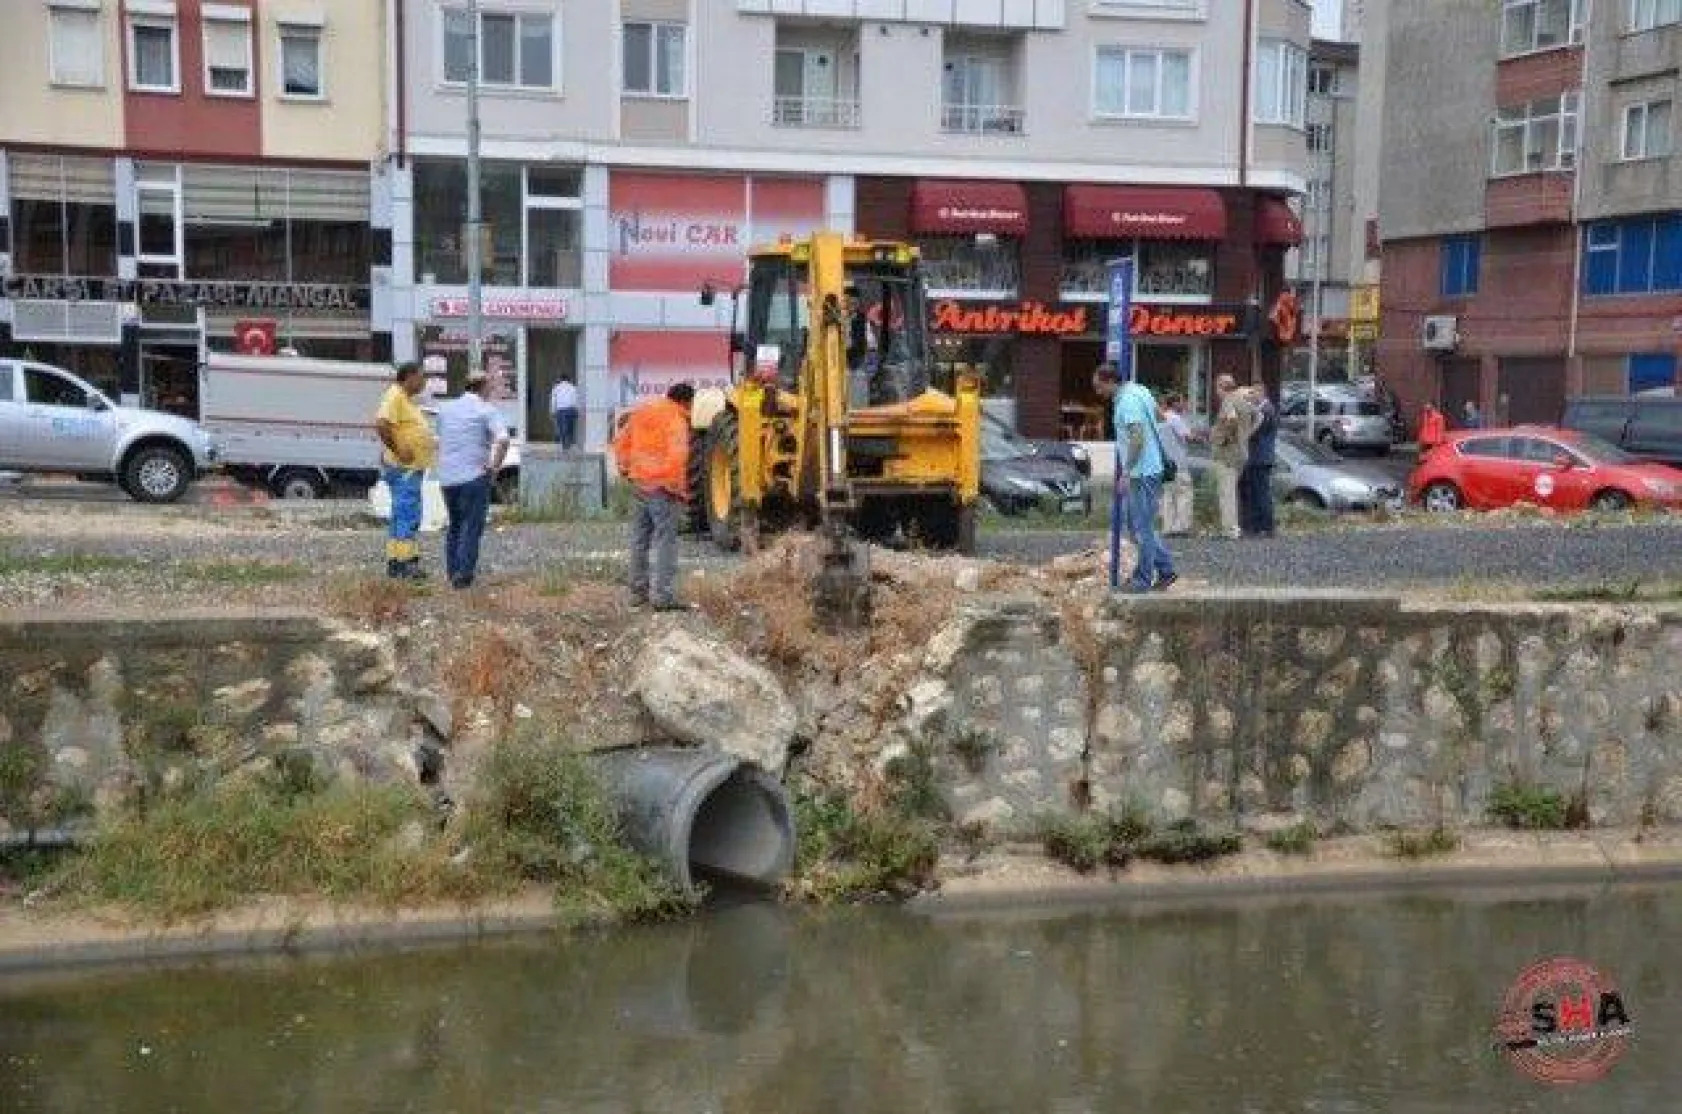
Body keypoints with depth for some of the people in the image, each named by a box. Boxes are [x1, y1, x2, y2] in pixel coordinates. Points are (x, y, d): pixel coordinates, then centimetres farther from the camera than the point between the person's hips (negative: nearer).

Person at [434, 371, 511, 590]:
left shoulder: (446, 409, 12)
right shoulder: (486, 410, -6)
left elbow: (440, 442, 19)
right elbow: (503, 440, -20)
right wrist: (495, 467, -10)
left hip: (447, 477, 6)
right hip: (474, 476, -6)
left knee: (454, 524, 18)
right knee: (472, 526, -1)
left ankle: (453, 571, 21)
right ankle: (463, 574, -7)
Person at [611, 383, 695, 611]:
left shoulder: (643, 411, 11)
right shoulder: (676, 419, -13)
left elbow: (620, 441, 18)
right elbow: (677, 455, -26)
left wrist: (626, 468, 19)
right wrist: (677, 487, -16)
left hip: (641, 483, 8)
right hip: (662, 487, -8)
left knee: (640, 539, 15)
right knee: (665, 541, -3)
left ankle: (638, 591, 24)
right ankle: (663, 596, -4)